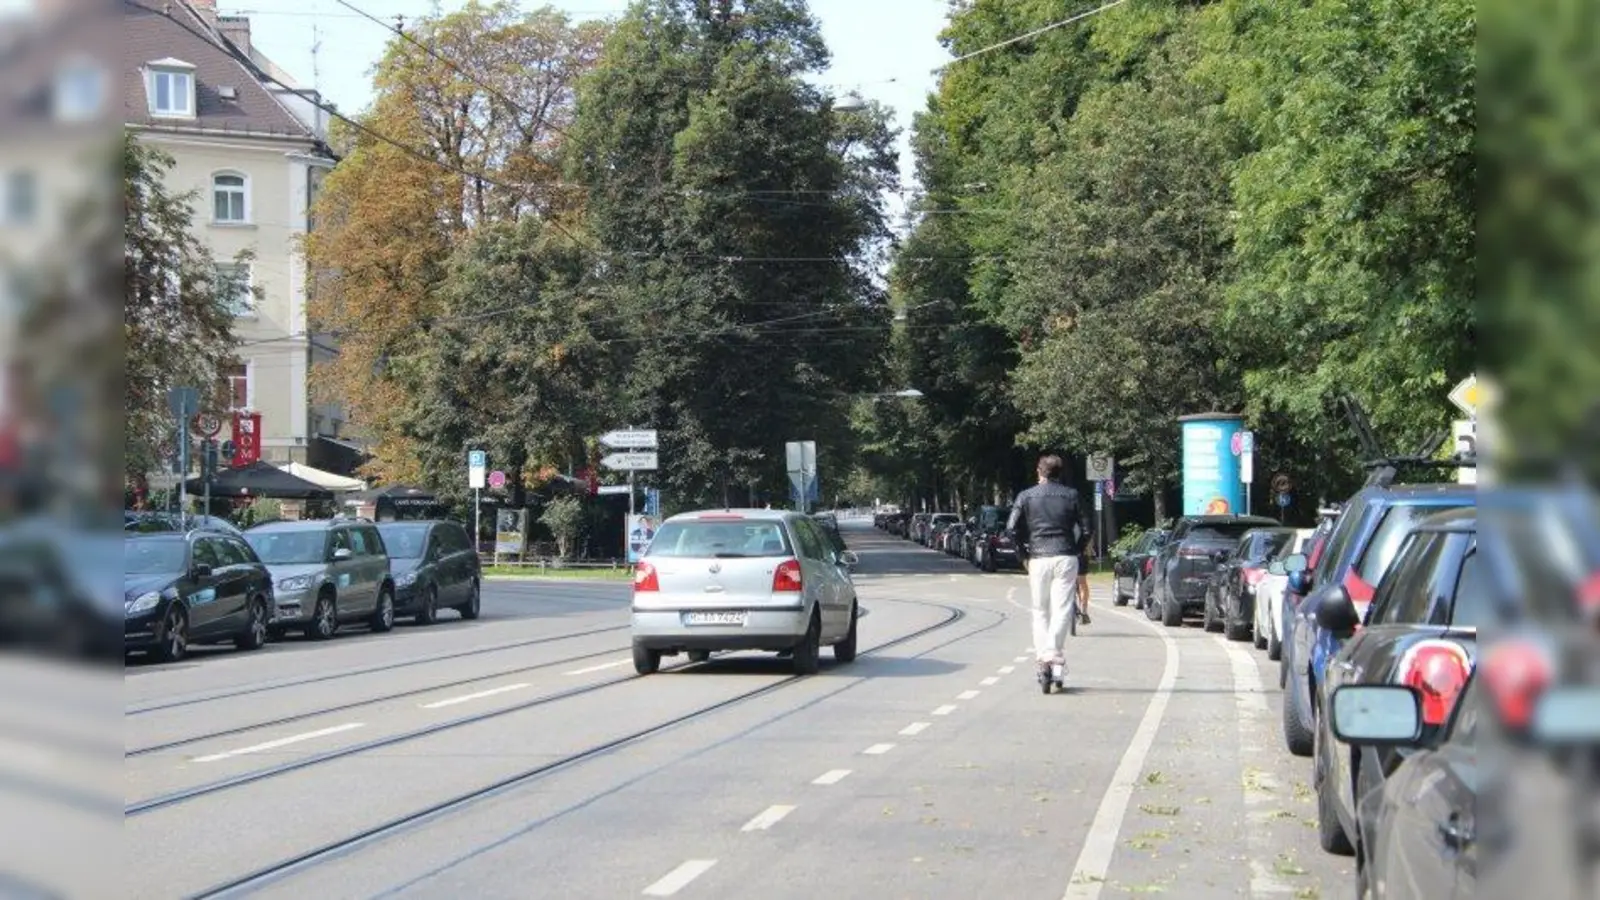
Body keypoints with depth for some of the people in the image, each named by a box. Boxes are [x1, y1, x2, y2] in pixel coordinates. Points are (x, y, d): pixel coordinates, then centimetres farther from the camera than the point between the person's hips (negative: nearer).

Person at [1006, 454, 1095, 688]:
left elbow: (1012, 528, -2)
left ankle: (1042, 656, 2)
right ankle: (1052, 654, -18)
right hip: (1065, 558, 0)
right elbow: (1086, 528, 2)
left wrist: (1024, 554, 8)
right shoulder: (1071, 496, 6)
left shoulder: (1026, 496, 5)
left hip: (1038, 559, 1)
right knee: (1061, 610, -3)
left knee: (1040, 611, 11)